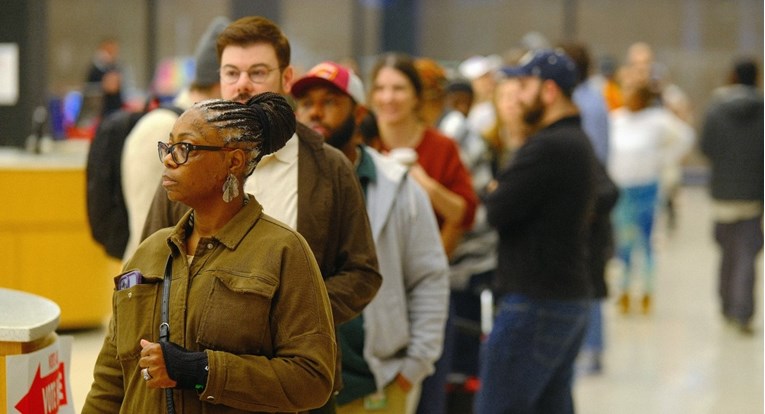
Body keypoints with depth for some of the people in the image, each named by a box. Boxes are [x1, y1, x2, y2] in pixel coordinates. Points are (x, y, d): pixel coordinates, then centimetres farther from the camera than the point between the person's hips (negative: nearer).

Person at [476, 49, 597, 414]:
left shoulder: (546, 147, -17)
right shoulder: (578, 141, 16)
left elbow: (498, 211, -19)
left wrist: (494, 192, 3)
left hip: (534, 300, -10)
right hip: (572, 296, 10)